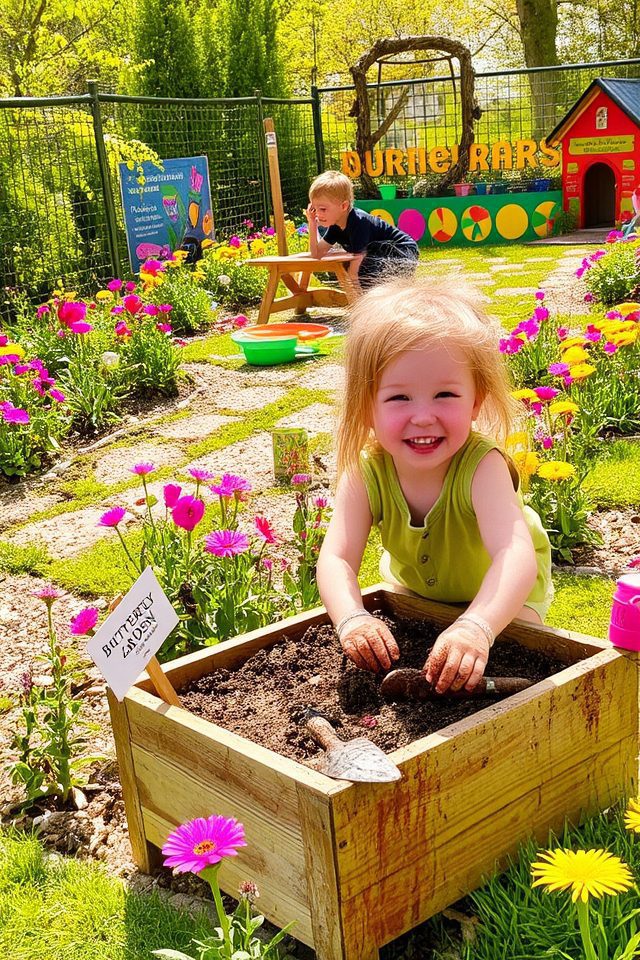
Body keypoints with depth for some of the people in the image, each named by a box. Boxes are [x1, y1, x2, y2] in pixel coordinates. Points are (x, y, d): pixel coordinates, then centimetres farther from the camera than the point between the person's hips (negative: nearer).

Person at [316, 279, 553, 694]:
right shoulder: (365, 473, -28)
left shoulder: (481, 466, -40)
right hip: (414, 585, 4)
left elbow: (517, 556, -54)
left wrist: (476, 627, -72)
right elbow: (336, 559, -34)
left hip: (502, 593, -3)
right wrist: (353, 619, -55)